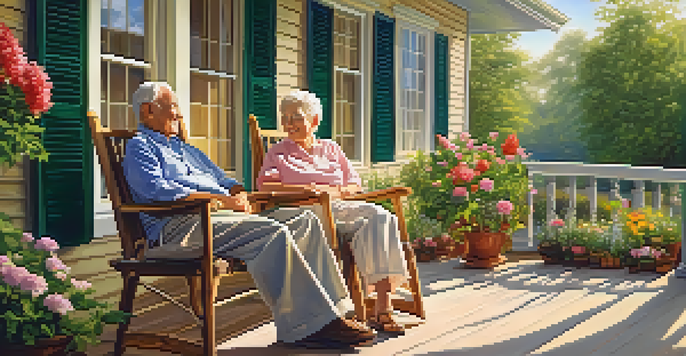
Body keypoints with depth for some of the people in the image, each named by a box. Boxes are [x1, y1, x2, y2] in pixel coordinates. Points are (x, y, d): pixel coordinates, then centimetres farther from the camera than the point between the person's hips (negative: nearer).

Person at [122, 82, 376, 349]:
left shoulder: (185, 149, 35)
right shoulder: (139, 147, 6)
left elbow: (221, 179, 34)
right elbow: (157, 189, -13)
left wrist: (238, 194, 7)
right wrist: (220, 199, -15)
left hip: (222, 215, 9)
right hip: (182, 225, -9)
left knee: (305, 220, -8)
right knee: (272, 233, -30)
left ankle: (334, 309, -14)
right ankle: (306, 325, -27)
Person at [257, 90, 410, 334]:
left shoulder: (331, 149, 27)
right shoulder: (278, 153, 18)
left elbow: (355, 186, 22)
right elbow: (264, 186, 0)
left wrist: (336, 191, -2)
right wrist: (305, 189, -9)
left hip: (340, 208, 4)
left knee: (382, 219, -29)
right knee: (375, 214, -33)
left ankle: (383, 309, -35)